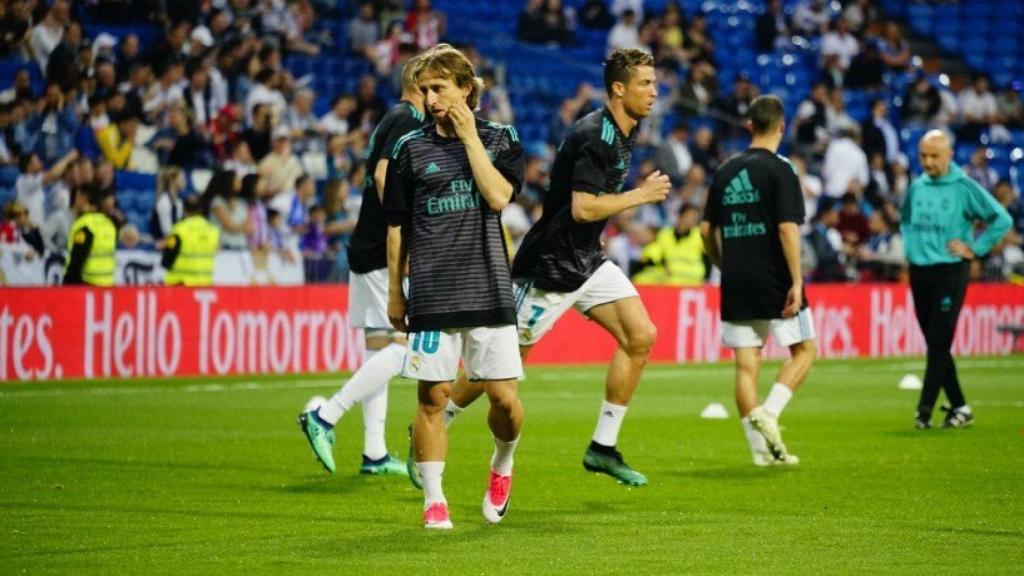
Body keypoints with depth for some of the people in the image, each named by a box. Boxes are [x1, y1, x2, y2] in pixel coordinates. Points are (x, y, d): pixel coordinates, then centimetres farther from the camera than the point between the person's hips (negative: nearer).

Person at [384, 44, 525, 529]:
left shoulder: (501, 139, 5)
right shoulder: (411, 148, 6)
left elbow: (498, 196, -12)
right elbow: (396, 227, 10)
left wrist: (470, 137, -9)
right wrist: (395, 293, 9)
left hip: (489, 289, 0)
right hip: (431, 293, 0)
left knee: (504, 397, -1)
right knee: (433, 396, -2)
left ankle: (502, 466, 27)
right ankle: (433, 499, 6)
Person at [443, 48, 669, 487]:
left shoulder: (622, 133, 9)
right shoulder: (594, 136, -22)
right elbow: (582, 207, -28)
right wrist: (641, 195, -19)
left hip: (586, 261, 9)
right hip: (550, 265, -9)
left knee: (640, 337, -4)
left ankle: (603, 447, 2)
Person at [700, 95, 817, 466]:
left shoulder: (726, 172, 9)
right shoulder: (779, 170, -8)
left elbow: (707, 230, 12)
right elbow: (787, 229, -16)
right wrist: (797, 281, -14)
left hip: (736, 284, 5)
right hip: (774, 282, -5)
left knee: (746, 365, 6)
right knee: (804, 349, 10)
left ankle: (762, 449, 4)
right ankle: (768, 413, -9)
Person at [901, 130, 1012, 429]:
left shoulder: (964, 188, -7)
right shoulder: (916, 187, 8)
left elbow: (1002, 219, -7)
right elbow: (905, 219, 29)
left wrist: (975, 249, -8)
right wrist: (909, 245, 13)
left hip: (950, 272, -6)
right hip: (919, 272, 6)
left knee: (939, 344, -10)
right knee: (934, 345, 7)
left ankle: (925, 409, -8)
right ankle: (959, 407, 15)